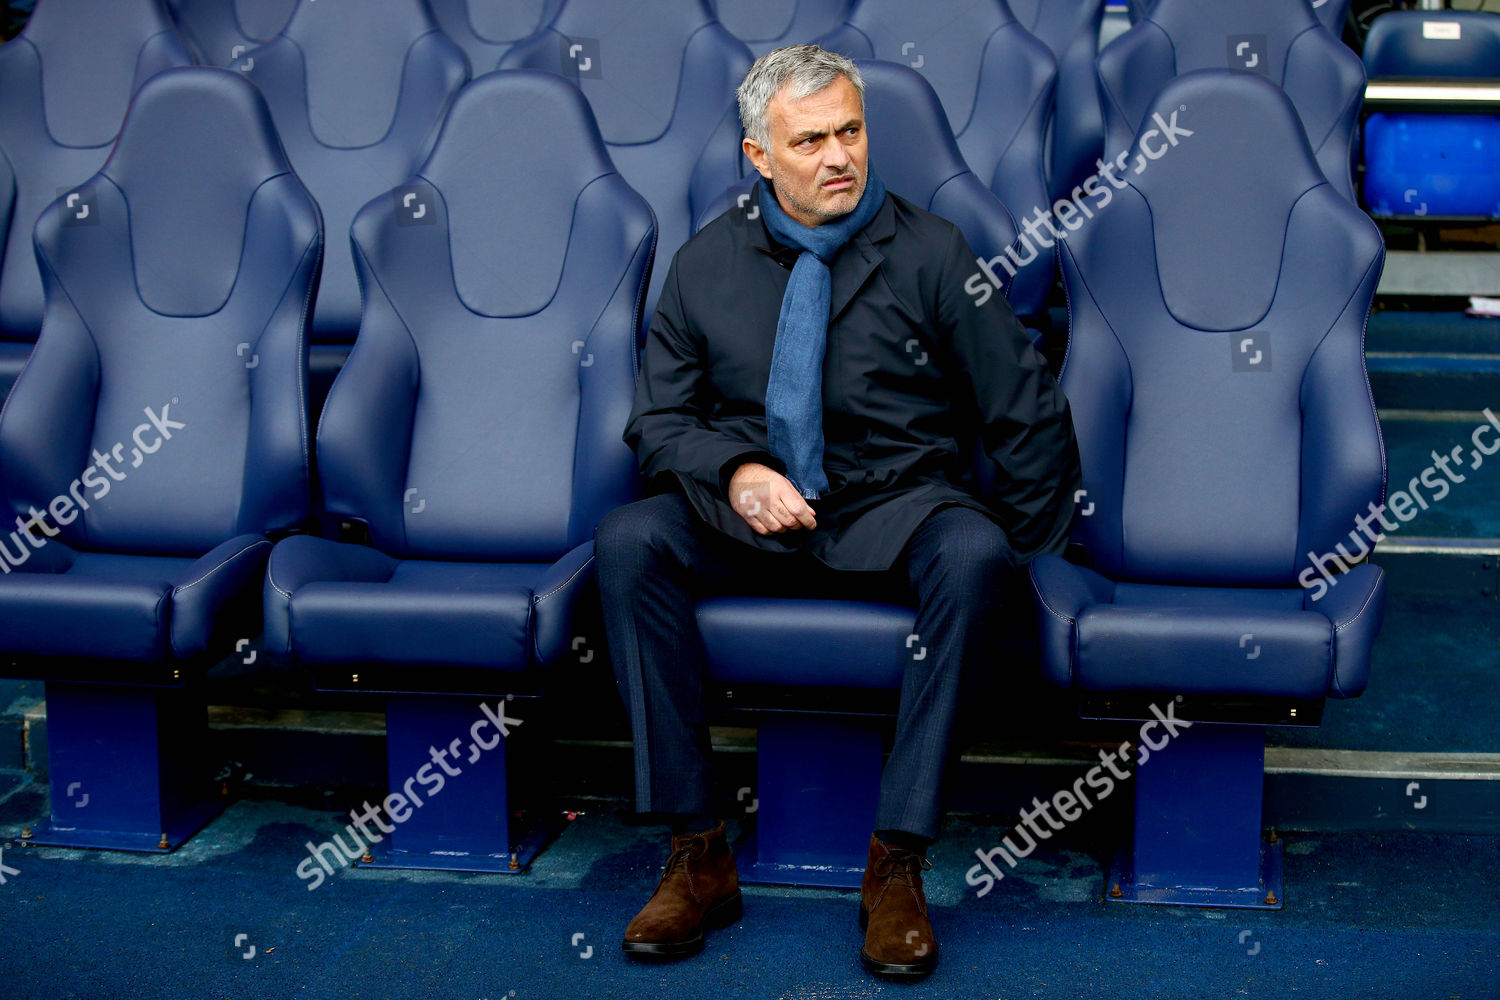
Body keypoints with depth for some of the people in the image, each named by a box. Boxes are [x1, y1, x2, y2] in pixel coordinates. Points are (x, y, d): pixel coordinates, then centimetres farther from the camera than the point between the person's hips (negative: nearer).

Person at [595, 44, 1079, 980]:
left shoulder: (930, 253, -1)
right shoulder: (706, 264, 6)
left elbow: (1031, 414, 1)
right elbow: (659, 420, 7)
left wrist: (1012, 552, -4)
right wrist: (736, 474, -13)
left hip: (897, 512, -2)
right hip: (750, 517, 2)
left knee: (973, 555, -35)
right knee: (629, 540, -27)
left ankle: (898, 864, -28)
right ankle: (699, 857, -22)